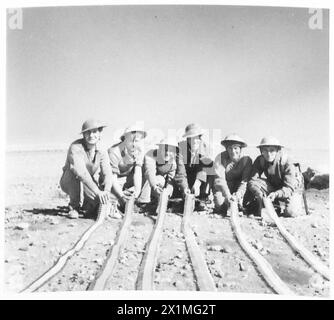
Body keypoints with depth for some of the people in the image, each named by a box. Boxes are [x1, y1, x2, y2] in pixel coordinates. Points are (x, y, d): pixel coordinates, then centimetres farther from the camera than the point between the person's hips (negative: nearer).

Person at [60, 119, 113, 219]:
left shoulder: (101, 152, -10)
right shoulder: (75, 147, -27)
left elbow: (107, 173, -21)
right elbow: (81, 172, -40)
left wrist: (106, 190, -41)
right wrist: (97, 192, -46)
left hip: (89, 186, 4)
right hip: (69, 183, -4)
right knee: (75, 173, -37)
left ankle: (85, 204, 16)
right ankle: (74, 207, -17)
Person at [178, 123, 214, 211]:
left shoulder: (203, 146, -10)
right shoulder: (181, 146, -13)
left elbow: (204, 167, -20)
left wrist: (198, 182, -37)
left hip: (199, 177, 1)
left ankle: (201, 200, -22)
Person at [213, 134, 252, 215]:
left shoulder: (246, 159, -14)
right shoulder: (220, 158, -18)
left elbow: (245, 181, -20)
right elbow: (220, 180, -27)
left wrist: (238, 194, -39)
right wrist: (228, 196, -42)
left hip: (238, 188, 2)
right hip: (222, 187, -2)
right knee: (220, 202, -25)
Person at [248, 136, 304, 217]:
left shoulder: (286, 162, -27)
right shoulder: (260, 160, -17)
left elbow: (289, 188, -29)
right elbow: (252, 180, -21)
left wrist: (276, 194, -49)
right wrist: (259, 194, -42)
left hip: (293, 188, -3)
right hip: (273, 186, 3)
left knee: (290, 212, -29)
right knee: (252, 183, -24)